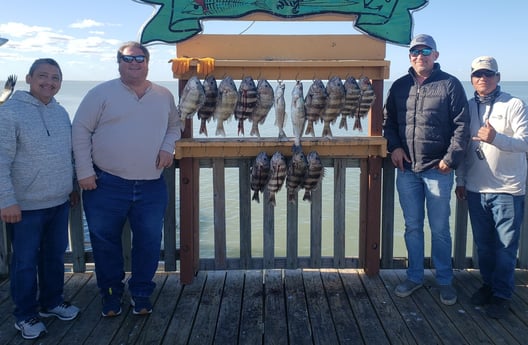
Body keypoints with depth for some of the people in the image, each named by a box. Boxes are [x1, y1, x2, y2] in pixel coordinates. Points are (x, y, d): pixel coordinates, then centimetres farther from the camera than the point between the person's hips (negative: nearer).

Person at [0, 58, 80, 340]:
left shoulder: (61, 112, 8)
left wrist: (72, 187, 18)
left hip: (59, 202, 6)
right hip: (25, 206, -6)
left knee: (55, 257, 19)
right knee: (25, 262, 8)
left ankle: (51, 302, 37)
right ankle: (26, 315, 25)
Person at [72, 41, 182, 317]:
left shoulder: (164, 96, 8)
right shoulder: (101, 93, -3)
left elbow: (175, 125, 21)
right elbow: (80, 131, -3)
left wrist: (168, 146, -1)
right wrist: (84, 171, -8)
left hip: (151, 187, 2)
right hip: (106, 185, -2)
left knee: (149, 243, 8)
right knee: (105, 242, 9)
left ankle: (141, 293, 28)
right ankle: (111, 294, 28)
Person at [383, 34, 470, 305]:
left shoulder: (450, 85, -1)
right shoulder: (400, 86, 9)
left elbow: (462, 126, -4)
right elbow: (388, 120, 14)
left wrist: (451, 158, -11)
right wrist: (394, 146, -2)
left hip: (437, 170, -3)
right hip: (406, 169, 3)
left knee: (440, 229, 5)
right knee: (412, 227, 12)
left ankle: (445, 281, 21)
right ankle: (414, 277, 25)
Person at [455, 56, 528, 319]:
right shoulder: (467, 108, 9)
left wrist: (496, 138, -30)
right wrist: (460, 181, 11)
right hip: (476, 188, 4)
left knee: (506, 245, 1)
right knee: (483, 243, 13)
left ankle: (502, 294, 13)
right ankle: (488, 284, 29)